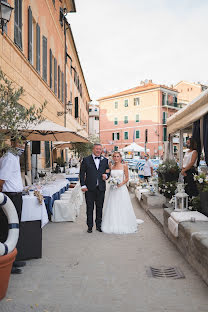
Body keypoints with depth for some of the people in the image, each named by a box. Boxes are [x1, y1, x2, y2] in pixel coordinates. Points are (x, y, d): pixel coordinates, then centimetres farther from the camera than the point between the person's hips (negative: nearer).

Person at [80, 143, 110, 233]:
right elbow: (82, 173, -1)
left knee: (99, 207, 11)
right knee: (90, 208, 5)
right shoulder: (86, 160, 1)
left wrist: (106, 175, -7)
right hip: (89, 188, -2)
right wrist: (83, 185, -8)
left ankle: (98, 225, 24)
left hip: (101, 188, 3)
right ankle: (90, 226, 16)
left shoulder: (105, 160, 9)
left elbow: (108, 171, 16)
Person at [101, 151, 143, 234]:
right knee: (112, 207, 3)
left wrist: (121, 184, -15)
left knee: (122, 208, -1)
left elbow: (127, 178, -1)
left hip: (121, 189, -3)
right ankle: (113, 225, 13)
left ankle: (123, 226, 12)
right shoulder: (111, 167, 9)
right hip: (112, 189, 3)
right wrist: (110, 181, -5)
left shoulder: (124, 166, 0)